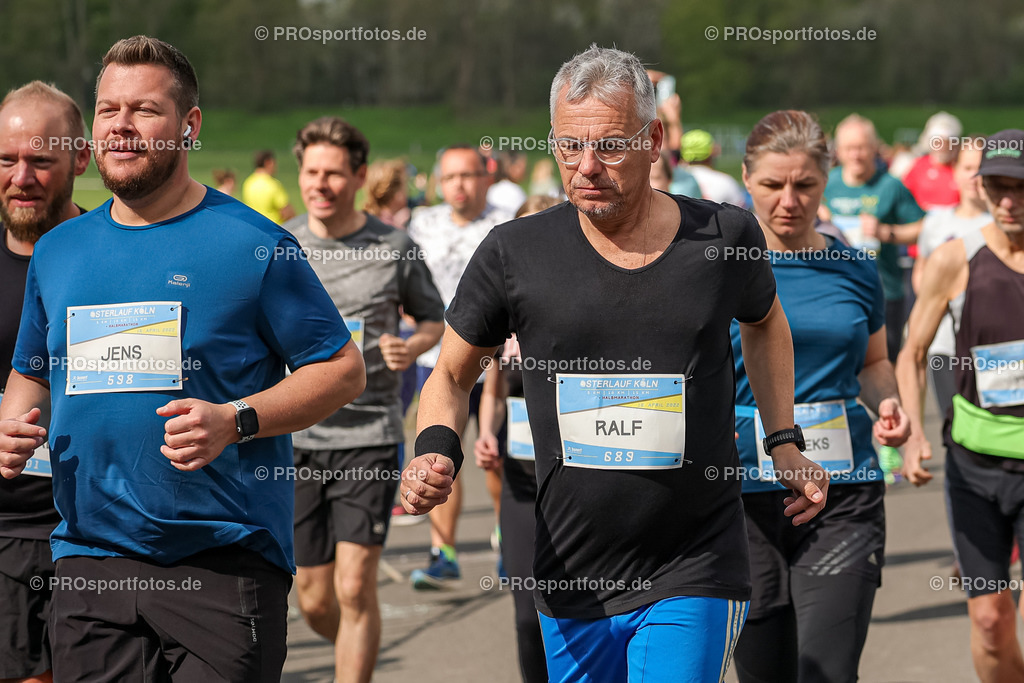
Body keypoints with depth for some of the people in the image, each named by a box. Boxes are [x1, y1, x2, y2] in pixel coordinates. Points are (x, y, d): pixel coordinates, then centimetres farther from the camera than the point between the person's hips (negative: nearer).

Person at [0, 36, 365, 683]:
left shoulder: (252, 244, -4)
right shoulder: (58, 251, 12)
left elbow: (344, 369, -3)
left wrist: (234, 422, -17)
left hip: (225, 562, -4)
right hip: (89, 564, 4)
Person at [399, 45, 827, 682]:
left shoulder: (724, 238, -2)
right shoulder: (515, 253, -4)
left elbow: (765, 322, 21)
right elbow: (452, 375, 10)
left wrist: (785, 443, 15)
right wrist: (436, 450, -10)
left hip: (694, 581, -2)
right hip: (571, 582, 2)